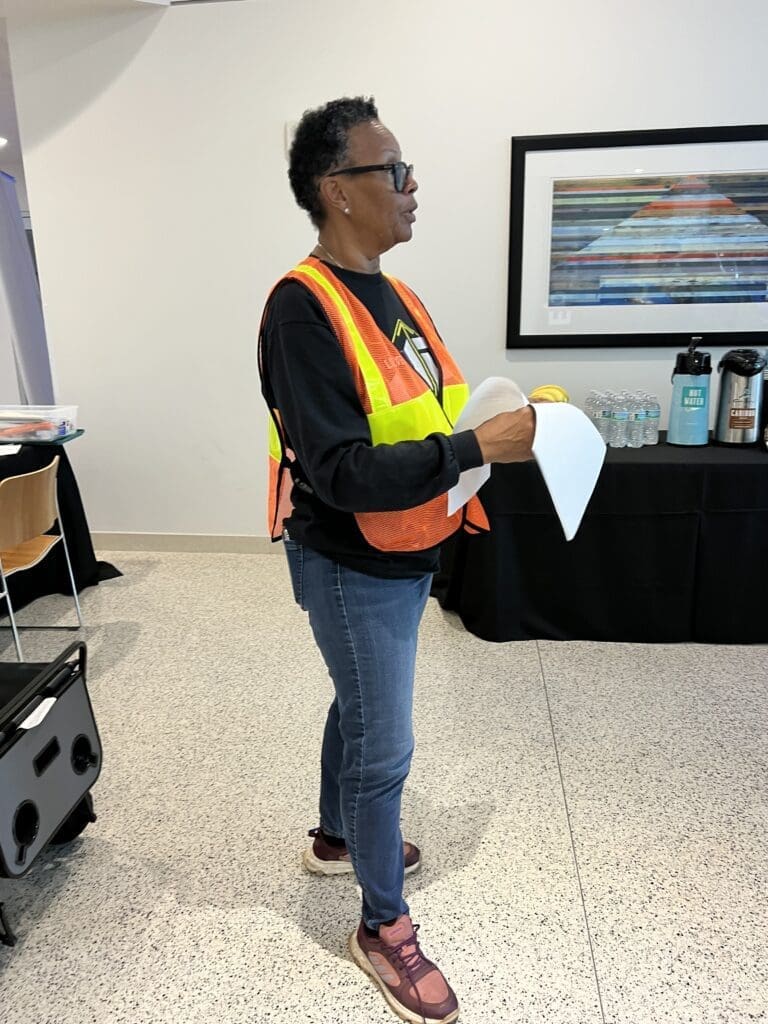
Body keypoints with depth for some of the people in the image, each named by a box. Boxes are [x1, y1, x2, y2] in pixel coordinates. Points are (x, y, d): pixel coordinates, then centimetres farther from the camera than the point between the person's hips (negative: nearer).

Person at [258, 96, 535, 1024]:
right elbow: (339, 471, -28)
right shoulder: (303, 309, -21)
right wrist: (478, 445, -29)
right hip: (352, 571, -8)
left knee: (359, 708, 25)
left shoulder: (393, 295, 7)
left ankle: (336, 837, 50)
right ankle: (383, 928, 29)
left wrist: (504, 423, -2)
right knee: (384, 747, 5)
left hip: (403, 559, 9)